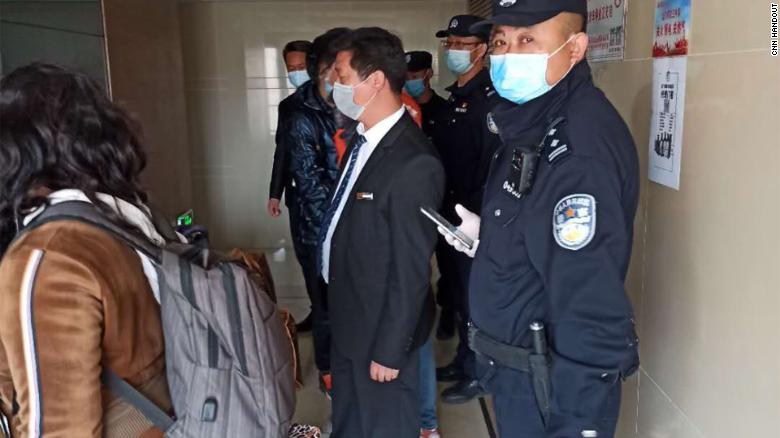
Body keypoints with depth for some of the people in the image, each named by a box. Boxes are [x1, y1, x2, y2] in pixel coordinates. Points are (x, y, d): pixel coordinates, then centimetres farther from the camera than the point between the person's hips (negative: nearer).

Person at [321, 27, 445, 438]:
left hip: (381, 328, -8)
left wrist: (389, 350, -16)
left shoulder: (413, 163, -28)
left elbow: (411, 271, -23)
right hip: (348, 320, 8)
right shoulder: (364, 138, 0)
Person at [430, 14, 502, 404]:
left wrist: (472, 214, -21)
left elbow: (491, 165, -22)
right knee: (456, 290, 18)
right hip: (449, 215, 9)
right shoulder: (454, 98, 14)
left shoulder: (490, 99, -14)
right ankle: (463, 360, 35)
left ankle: (477, 373, 19)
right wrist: (442, 208, 11)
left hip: (473, 220, -9)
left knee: (473, 296, 3)